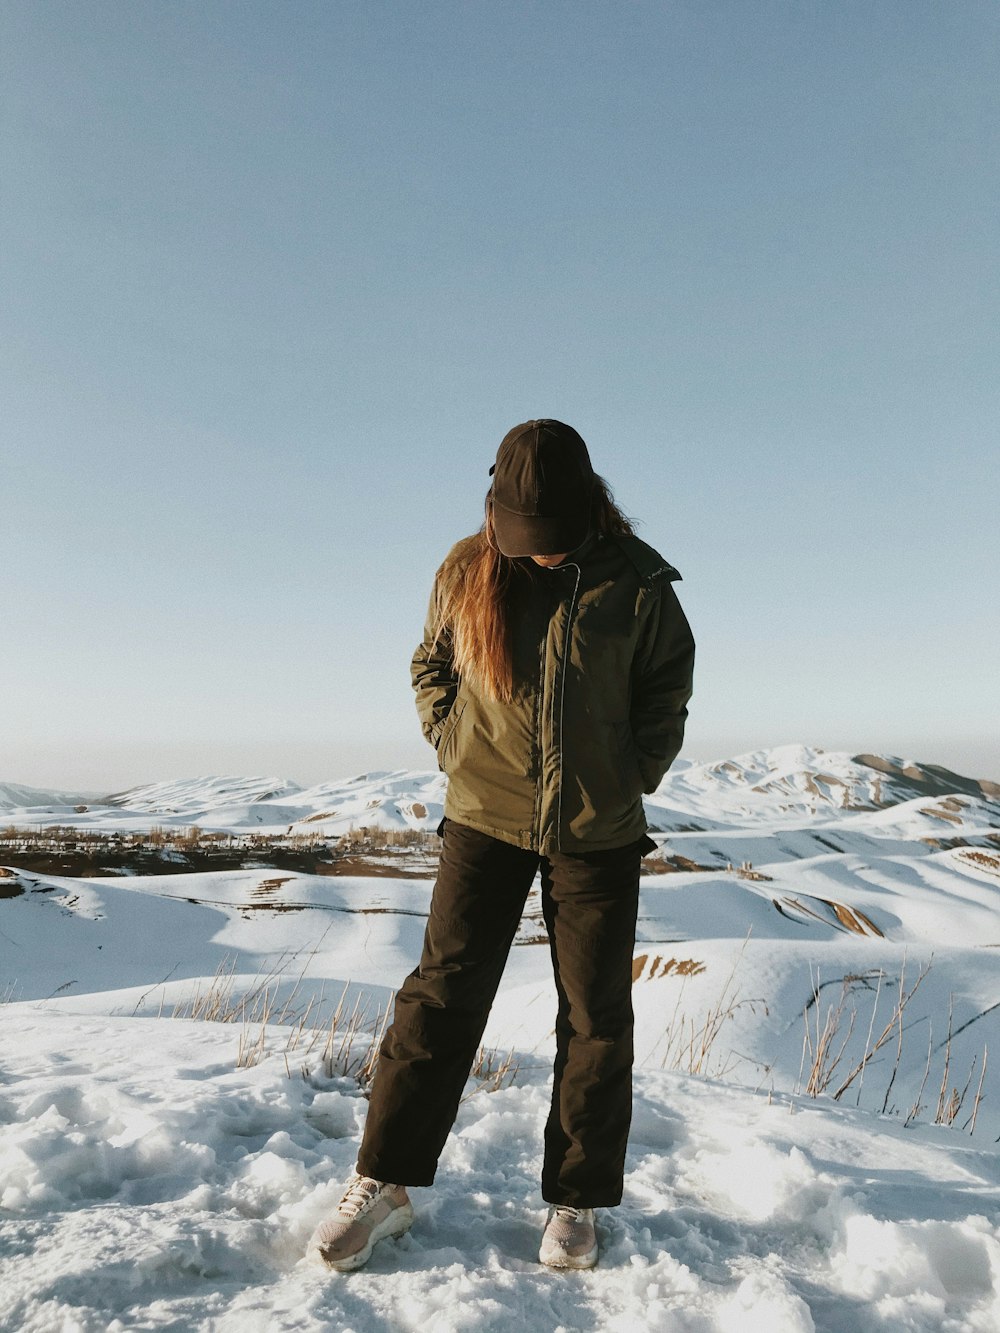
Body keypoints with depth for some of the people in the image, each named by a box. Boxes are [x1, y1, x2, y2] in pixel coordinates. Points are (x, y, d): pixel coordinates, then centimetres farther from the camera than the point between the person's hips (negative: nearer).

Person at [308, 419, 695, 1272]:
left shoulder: (636, 582, -8)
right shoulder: (466, 571, -4)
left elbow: (669, 686, 5)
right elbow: (433, 667, 11)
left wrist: (634, 773, -3)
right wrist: (453, 747, 0)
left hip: (596, 831, 0)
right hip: (485, 819, 1)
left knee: (596, 1017, 7)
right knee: (441, 996, 3)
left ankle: (578, 1202, 23)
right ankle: (385, 1185, 16)